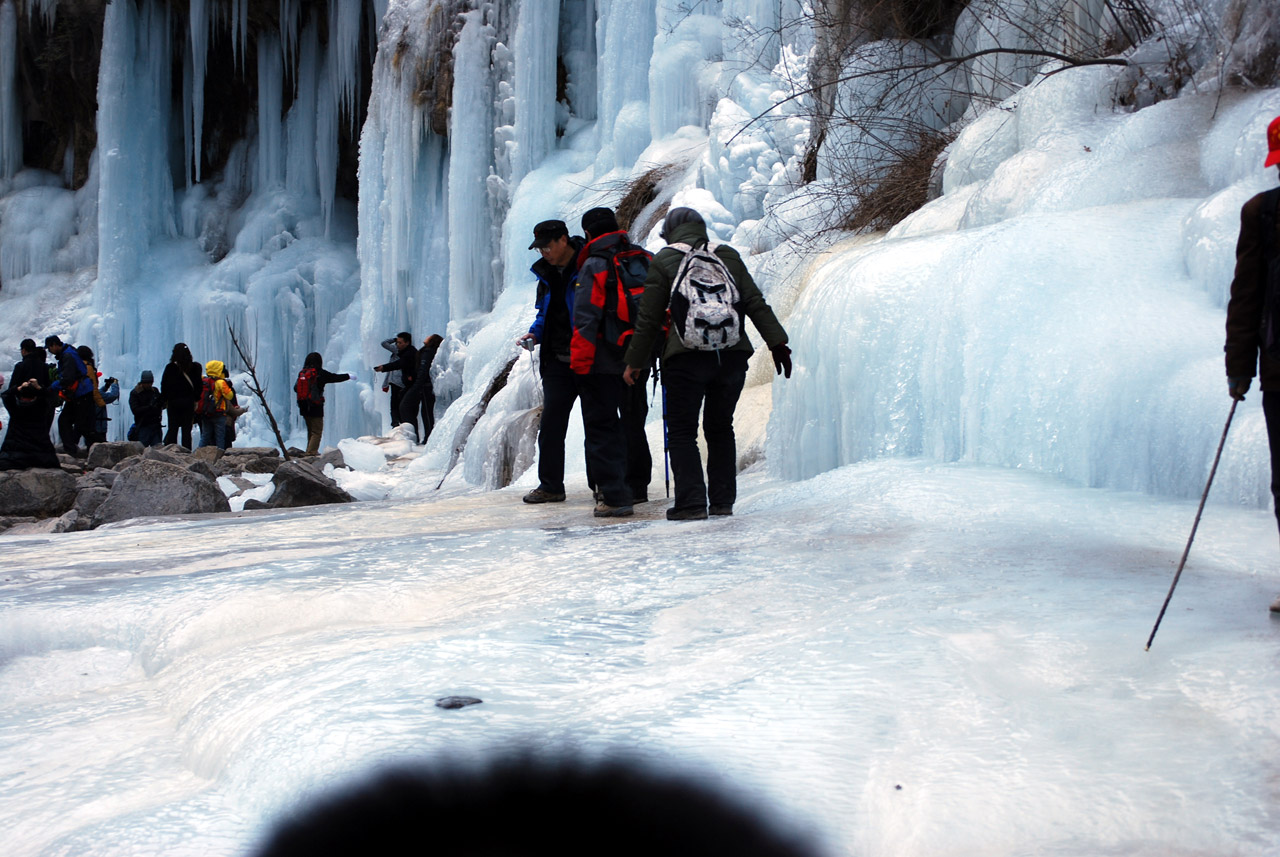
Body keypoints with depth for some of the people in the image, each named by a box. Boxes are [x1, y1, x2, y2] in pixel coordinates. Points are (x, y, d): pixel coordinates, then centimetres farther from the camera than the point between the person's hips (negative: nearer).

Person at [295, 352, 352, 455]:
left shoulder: (302, 373, 2)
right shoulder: (320, 373, -12)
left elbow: (295, 388, 7)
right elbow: (336, 378, -3)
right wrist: (349, 376, 13)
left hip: (304, 407, 6)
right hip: (316, 408, -6)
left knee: (310, 430, 20)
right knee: (316, 432, 0)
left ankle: (310, 452, 27)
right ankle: (311, 453, -10)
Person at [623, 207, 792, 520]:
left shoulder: (664, 261, 4)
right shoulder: (729, 256, 13)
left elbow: (649, 319, 2)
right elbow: (756, 304, 8)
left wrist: (635, 362, 10)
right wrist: (777, 343, 8)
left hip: (688, 355, -4)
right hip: (733, 353, 4)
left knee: (681, 430, 4)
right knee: (720, 427, 16)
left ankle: (691, 502, -5)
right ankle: (723, 500, 14)